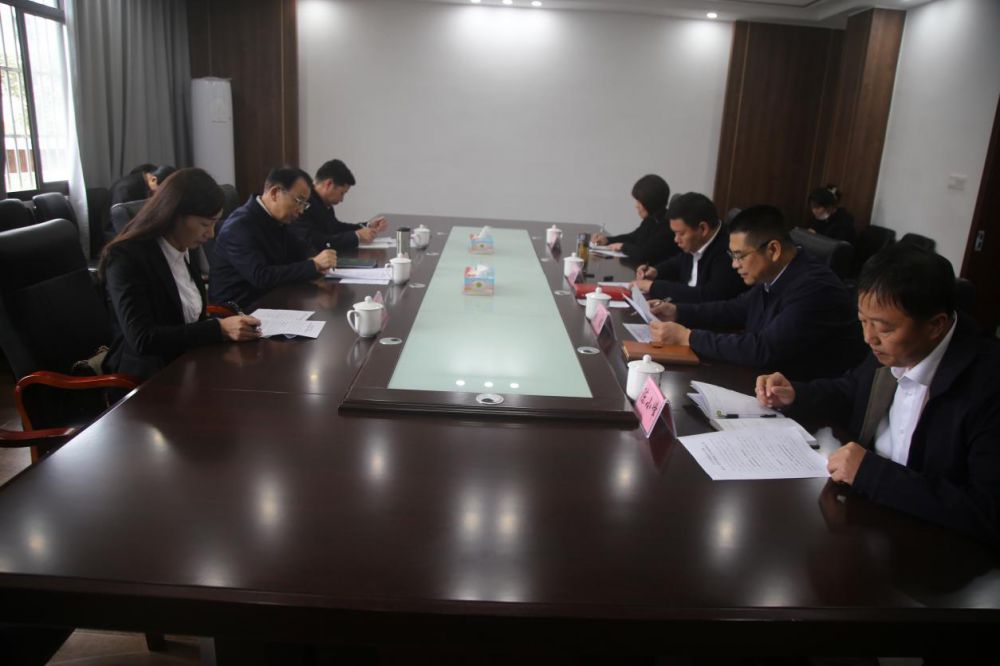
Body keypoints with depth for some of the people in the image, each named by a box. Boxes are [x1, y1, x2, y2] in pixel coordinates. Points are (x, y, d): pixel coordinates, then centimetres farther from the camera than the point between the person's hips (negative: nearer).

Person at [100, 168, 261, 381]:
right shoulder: (127, 257, -15)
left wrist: (227, 324, -3)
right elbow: (143, 339, -23)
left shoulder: (186, 250, 6)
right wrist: (219, 328, -26)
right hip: (147, 376, -7)